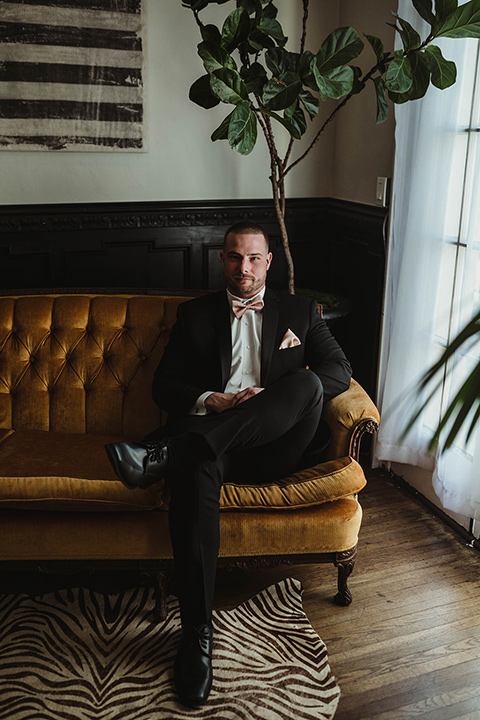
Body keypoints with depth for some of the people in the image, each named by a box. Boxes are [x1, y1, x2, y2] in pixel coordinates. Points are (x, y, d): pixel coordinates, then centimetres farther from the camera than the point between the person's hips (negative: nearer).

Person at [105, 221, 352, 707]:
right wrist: (212, 402, -11)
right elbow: (164, 386, 11)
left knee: (306, 383, -31)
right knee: (194, 471, -37)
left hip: (273, 447, 1)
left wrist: (275, 396, -9)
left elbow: (339, 371, 8)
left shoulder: (300, 311, 20)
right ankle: (197, 635, -30)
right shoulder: (195, 314, 20)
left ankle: (162, 453, -38)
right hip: (210, 432, 0)